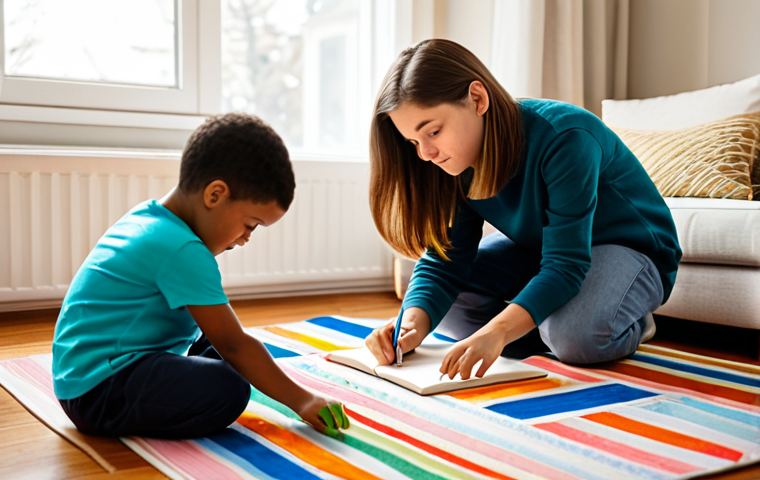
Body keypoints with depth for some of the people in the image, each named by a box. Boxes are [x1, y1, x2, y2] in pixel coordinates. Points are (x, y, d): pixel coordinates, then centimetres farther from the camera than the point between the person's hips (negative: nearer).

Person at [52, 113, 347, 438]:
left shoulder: (146, 217, 11)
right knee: (227, 390, -27)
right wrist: (302, 401, -10)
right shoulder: (183, 251, -20)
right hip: (98, 389, -11)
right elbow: (233, 344, -17)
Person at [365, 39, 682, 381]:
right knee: (437, 298, -10)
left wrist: (497, 331, -54)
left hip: (632, 247, -6)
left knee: (576, 334, -37)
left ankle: (629, 327, -2)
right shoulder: (461, 162, -13)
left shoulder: (565, 138, -34)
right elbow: (443, 261, -15)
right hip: (540, 248, 7)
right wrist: (413, 323, -36)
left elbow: (566, 265, -39)